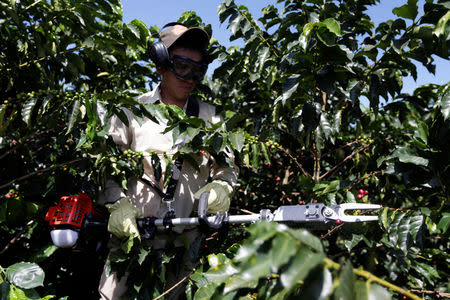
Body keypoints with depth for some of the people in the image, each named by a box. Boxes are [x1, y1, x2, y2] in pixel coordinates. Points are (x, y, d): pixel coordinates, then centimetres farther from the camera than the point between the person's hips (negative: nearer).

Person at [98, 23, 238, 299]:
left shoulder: (211, 118, 8)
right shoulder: (132, 111, 1)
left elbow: (228, 166, 13)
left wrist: (222, 186, -8)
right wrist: (117, 202, -16)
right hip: (132, 235, -2)